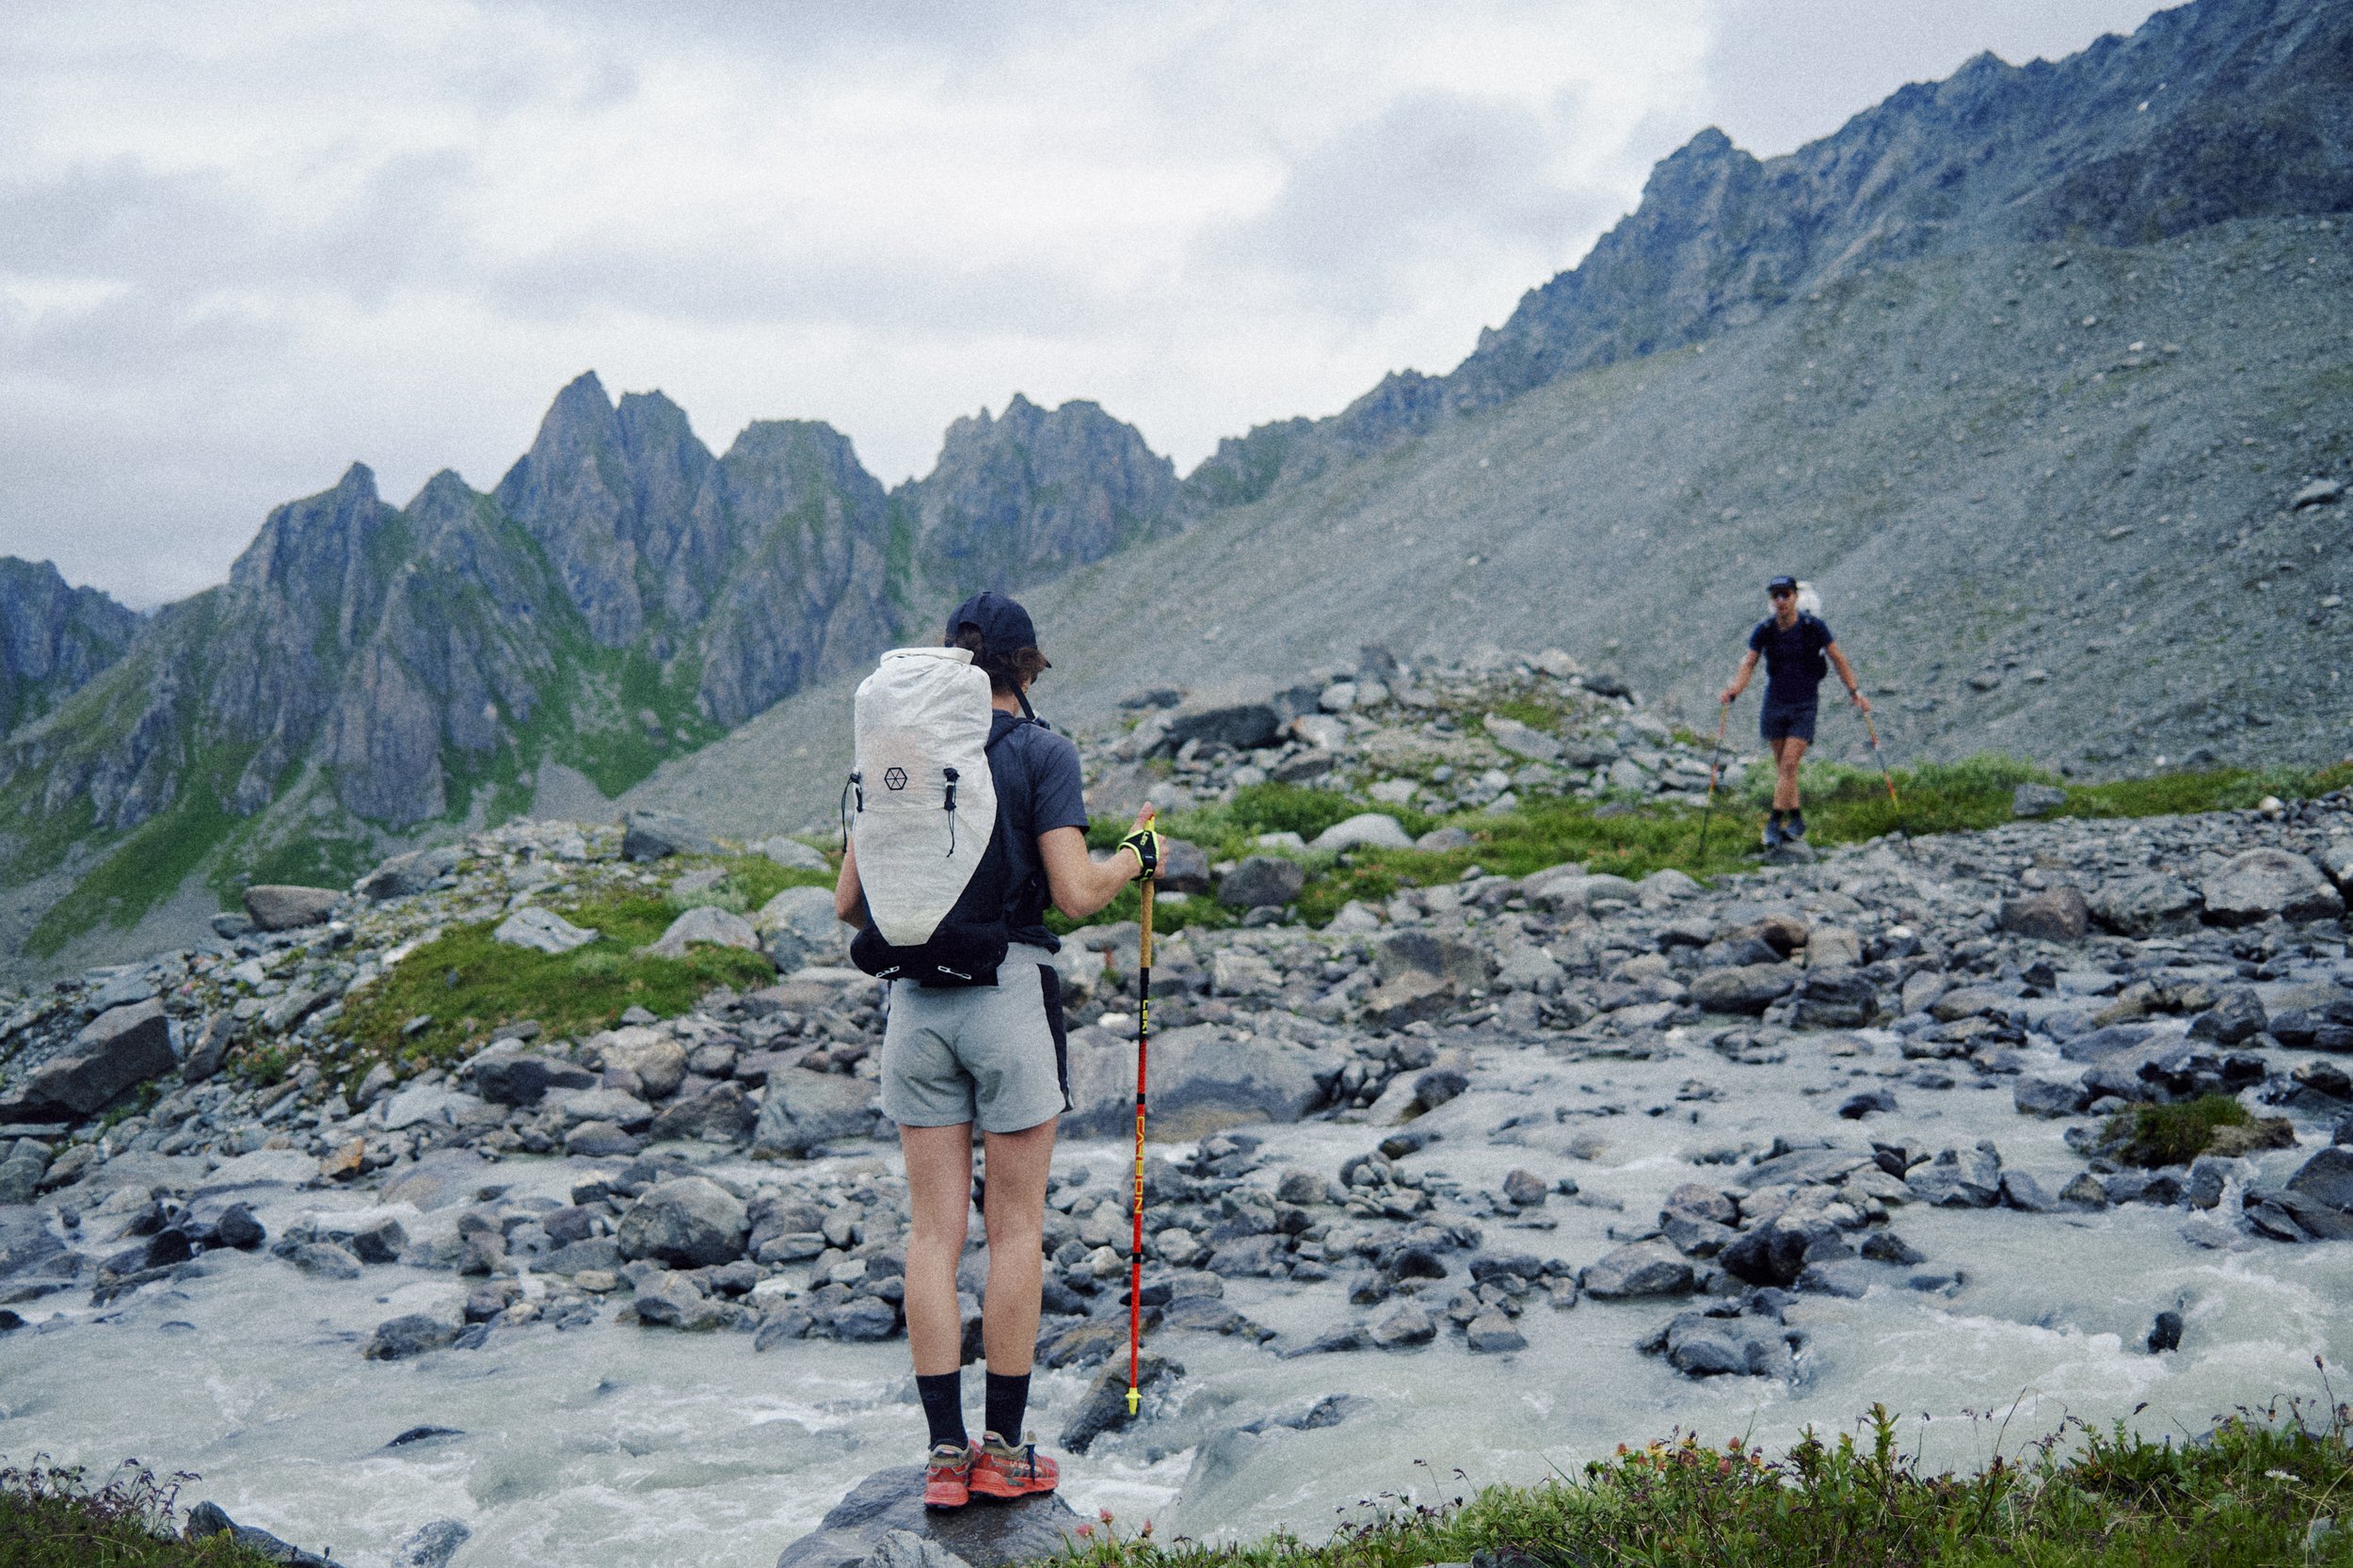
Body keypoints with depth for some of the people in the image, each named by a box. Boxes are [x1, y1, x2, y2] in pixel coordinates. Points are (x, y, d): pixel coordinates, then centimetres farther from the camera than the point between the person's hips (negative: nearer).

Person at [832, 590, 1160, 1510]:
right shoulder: (1040, 751, -4)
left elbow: (848, 902, 9)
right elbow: (1076, 894, -13)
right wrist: (1136, 857, 7)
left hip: (915, 1000, 4)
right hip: (1010, 991, -4)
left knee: (934, 1231, 7)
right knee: (1016, 1229, 6)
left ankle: (946, 1454, 8)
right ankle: (1005, 1452, 12)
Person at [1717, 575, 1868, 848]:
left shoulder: (1813, 626, -12)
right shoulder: (1764, 630, -5)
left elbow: (1838, 659, -3)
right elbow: (1749, 663, -6)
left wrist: (1855, 691, -9)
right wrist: (1734, 689, -25)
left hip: (1805, 705, -3)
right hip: (1775, 702, 3)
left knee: (1789, 764, -13)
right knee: (1782, 766, 10)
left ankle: (1774, 824, -12)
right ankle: (1796, 820, 23)